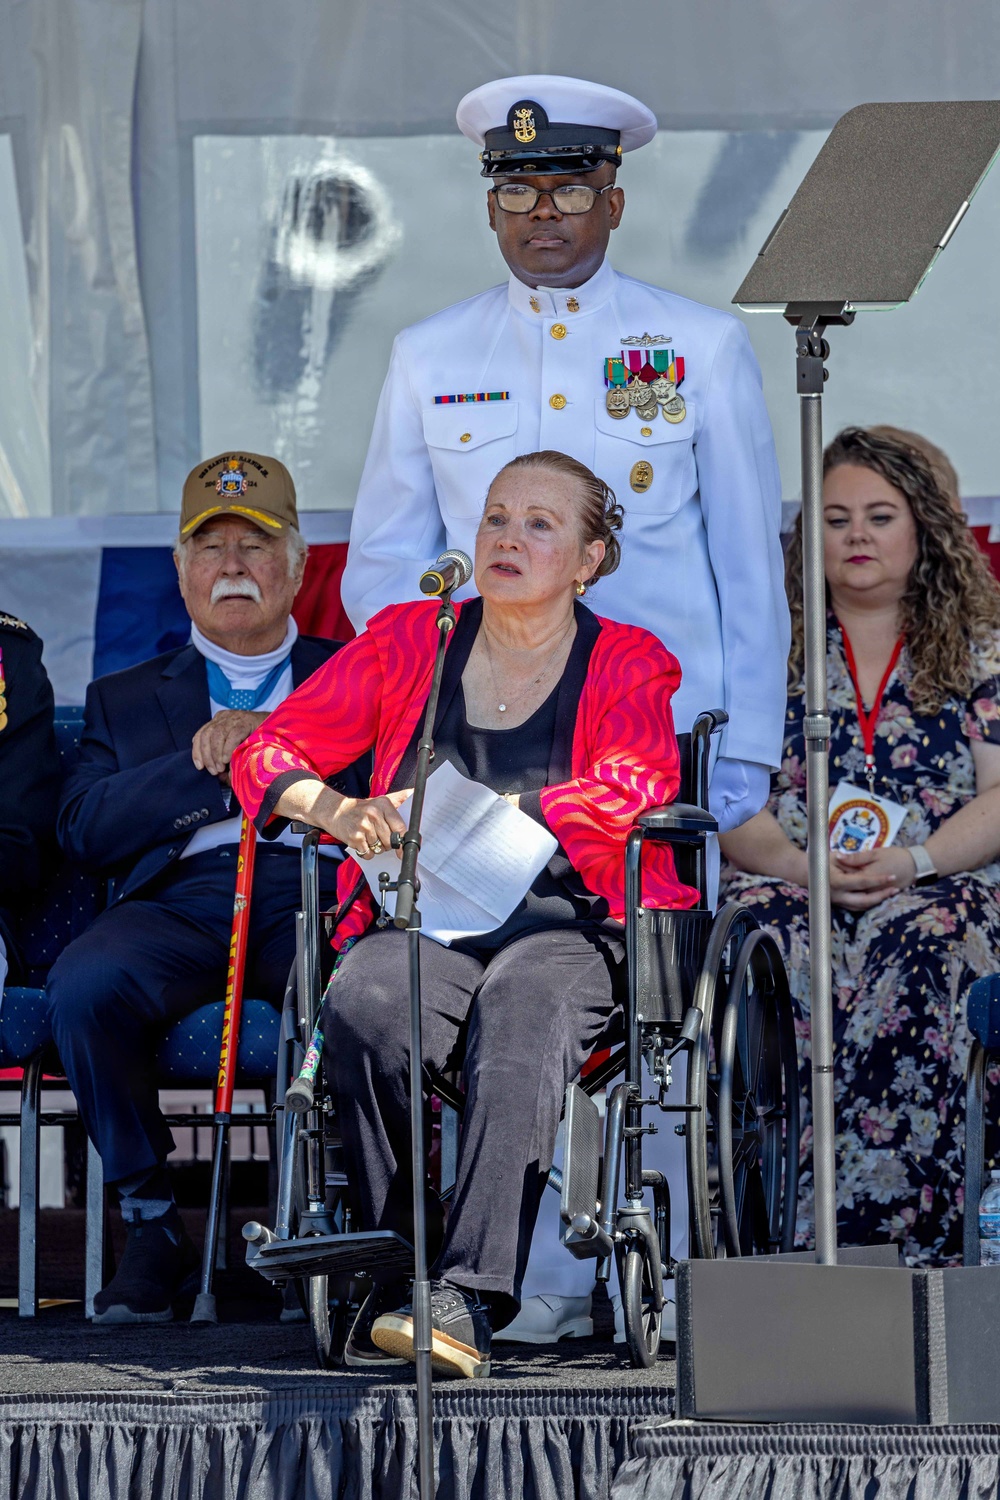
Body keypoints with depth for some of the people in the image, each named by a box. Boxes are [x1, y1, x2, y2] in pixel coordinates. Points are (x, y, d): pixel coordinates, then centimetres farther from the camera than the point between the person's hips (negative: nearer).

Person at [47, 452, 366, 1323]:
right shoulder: (127, 698, 28)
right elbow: (84, 830, 9)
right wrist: (213, 761, 0)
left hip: (315, 891, -2)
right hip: (180, 900, 2)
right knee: (85, 984, -33)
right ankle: (153, 1227, -18)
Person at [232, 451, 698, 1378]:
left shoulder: (628, 665, 9)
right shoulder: (407, 642, 16)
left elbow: (635, 787, -11)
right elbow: (270, 752, 13)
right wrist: (340, 812, -11)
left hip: (564, 925, -2)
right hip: (425, 919, 2)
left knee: (519, 1023, -37)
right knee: (363, 1010, -34)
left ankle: (468, 1294, -47)